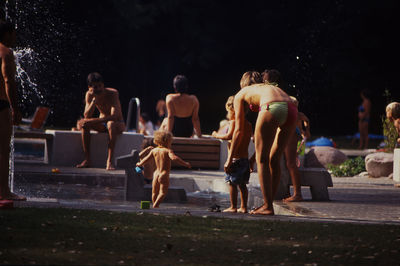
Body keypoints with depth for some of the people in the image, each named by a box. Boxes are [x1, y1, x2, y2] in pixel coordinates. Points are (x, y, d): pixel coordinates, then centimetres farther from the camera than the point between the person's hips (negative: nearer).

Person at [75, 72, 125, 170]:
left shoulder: (113, 93, -24)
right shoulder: (89, 95, -10)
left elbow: (114, 116, -34)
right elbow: (87, 116, -18)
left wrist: (93, 121, -41)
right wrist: (94, 100, -31)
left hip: (118, 123, -5)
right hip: (102, 124, 5)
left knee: (111, 124, -40)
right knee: (83, 123, -23)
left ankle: (109, 161, -38)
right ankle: (87, 159, -21)